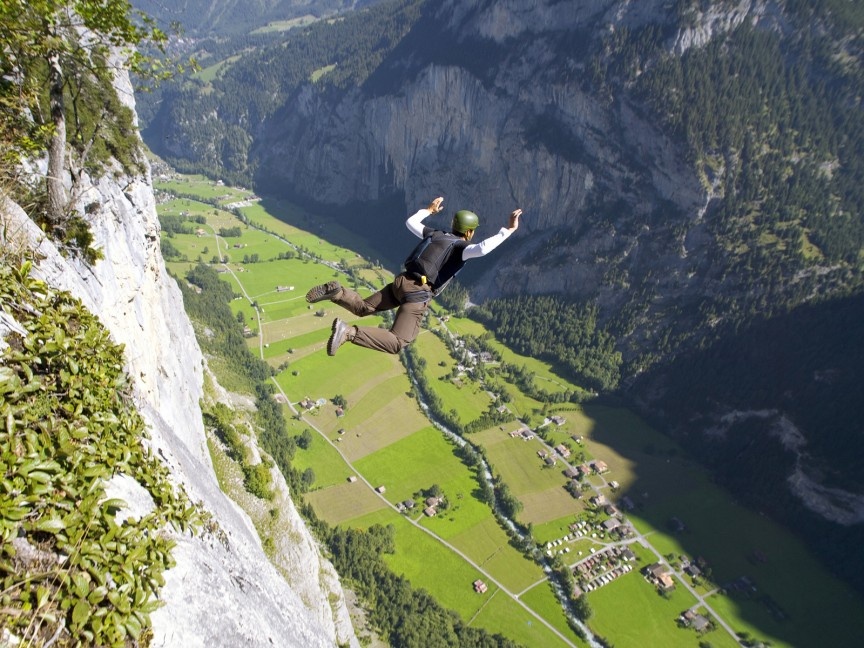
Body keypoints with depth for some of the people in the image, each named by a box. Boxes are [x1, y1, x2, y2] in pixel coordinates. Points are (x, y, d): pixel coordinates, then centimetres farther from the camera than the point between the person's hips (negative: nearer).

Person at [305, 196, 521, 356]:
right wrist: (508, 230, -16)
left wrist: (428, 210, 48)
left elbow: (410, 222, 34)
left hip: (401, 281, 7)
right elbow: (482, 249, -23)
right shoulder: (462, 247, -1)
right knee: (396, 343, -10)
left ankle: (337, 292, -7)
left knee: (362, 308, 23)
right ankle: (349, 332, -28)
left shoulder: (434, 234, 19)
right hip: (418, 294, -7)